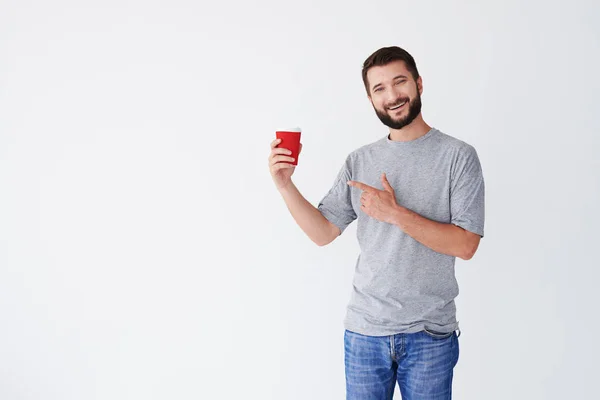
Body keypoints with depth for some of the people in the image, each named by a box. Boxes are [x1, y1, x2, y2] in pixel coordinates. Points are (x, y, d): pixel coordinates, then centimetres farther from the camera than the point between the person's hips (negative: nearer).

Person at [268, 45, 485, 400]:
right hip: (365, 330, 3)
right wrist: (285, 185, -9)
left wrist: (395, 213, -19)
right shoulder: (359, 162, 5)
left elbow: (466, 244, -13)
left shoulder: (458, 155, -6)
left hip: (429, 334, -2)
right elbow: (323, 232, 3)